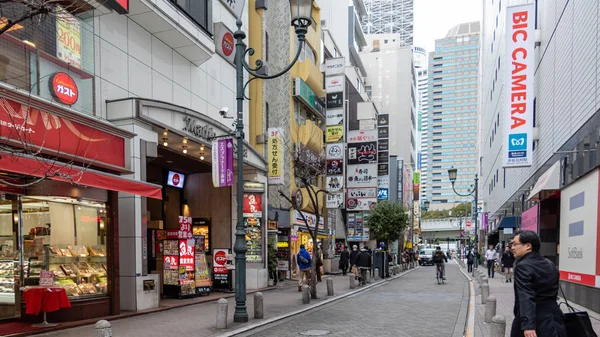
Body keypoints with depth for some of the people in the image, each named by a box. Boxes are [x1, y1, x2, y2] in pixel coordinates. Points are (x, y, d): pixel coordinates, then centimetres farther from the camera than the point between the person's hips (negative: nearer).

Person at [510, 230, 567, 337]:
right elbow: (552, 293, 17)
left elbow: (526, 298, -28)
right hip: (553, 320, 8)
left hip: (535, 323, -7)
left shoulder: (523, 267, -17)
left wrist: (527, 325, -35)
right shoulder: (550, 265, 9)